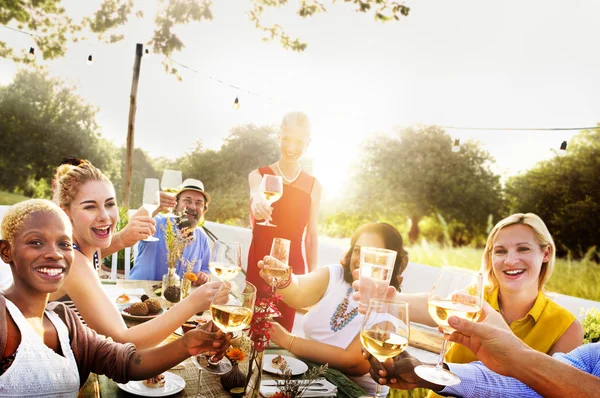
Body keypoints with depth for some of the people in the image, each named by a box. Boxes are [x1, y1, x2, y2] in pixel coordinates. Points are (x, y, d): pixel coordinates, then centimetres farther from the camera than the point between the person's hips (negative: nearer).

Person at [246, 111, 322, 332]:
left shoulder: (313, 185, 3)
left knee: (284, 329, 5)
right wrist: (258, 203, -49)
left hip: (293, 267, 2)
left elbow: (311, 235, 7)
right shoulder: (259, 175, -2)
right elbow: (257, 195, -26)